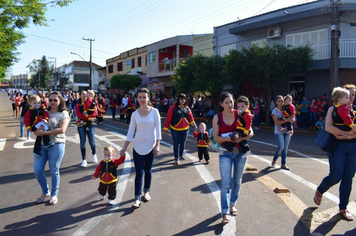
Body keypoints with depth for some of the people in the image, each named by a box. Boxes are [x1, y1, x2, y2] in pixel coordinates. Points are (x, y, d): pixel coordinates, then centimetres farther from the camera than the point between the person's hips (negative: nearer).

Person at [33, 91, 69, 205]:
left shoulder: (63, 114, -4)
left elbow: (62, 130, -17)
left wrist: (44, 133, -20)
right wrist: (35, 129, -6)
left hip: (56, 145, -4)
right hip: (41, 144, 5)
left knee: (54, 171, 7)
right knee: (37, 170, 5)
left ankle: (54, 194, 26)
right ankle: (45, 192, 29)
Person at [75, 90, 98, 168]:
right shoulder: (78, 105, 7)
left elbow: (95, 113, -5)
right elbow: (78, 114, -10)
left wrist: (87, 115, -19)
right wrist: (89, 118, -18)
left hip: (90, 124, 0)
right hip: (81, 124, 0)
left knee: (92, 142, -3)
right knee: (83, 142, 0)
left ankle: (94, 154, 27)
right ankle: (84, 160, 8)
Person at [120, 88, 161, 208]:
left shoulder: (154, 112, -6)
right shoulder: (135, 114, -1)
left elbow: (157, 130, -5)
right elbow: (130, 132, 2)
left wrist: (157, 145, -10)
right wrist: (124, 148, 0)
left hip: (150, 146, 0)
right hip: (138, 147, 1)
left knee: (148, 171, 13)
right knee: (139, 173, -1)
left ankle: (146, 191, 33)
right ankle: (137, 198, 5)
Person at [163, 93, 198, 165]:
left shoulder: (187, 108, 6)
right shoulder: (173, 108, -6)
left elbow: (191, 118, 10)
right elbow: (168, 119, -7)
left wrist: (194, 125, -1)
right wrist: (165, 128, -8)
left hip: (185, 129, 4)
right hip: (175, 129, -4)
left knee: (183, 143, 14)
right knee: (176, 144, -3)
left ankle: (180, 155, 35)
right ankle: (176, 159, 5)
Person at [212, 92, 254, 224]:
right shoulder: (217, 118, -4)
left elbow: (251, 132, -1)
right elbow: (216, 138, -6)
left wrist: (241, 138, -20)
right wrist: (229, 139, -22)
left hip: (241, 152, 2)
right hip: (225, 153, -2)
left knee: (237, 181, 15)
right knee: (225, 183, -8)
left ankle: (232, 204, 36)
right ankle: (225, 213, -2)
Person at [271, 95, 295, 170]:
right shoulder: (275, 111, -3)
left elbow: (293, 119, 9)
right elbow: (277, 122, -13)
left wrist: (291, 119, -14)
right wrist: (286, 120, -22)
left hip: (287, 131, 4)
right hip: (279, 131, -4)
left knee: (285, 148, 5)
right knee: (281, 147, -13)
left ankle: (283, 164, 13)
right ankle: (274, 160, 12)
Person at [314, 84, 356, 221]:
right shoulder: (333, 109, 1)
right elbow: (328, 127, -13)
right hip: (338, 146, -3)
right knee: (335, 177, -6)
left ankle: (343, 208, 22)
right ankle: (319, 191, 25)